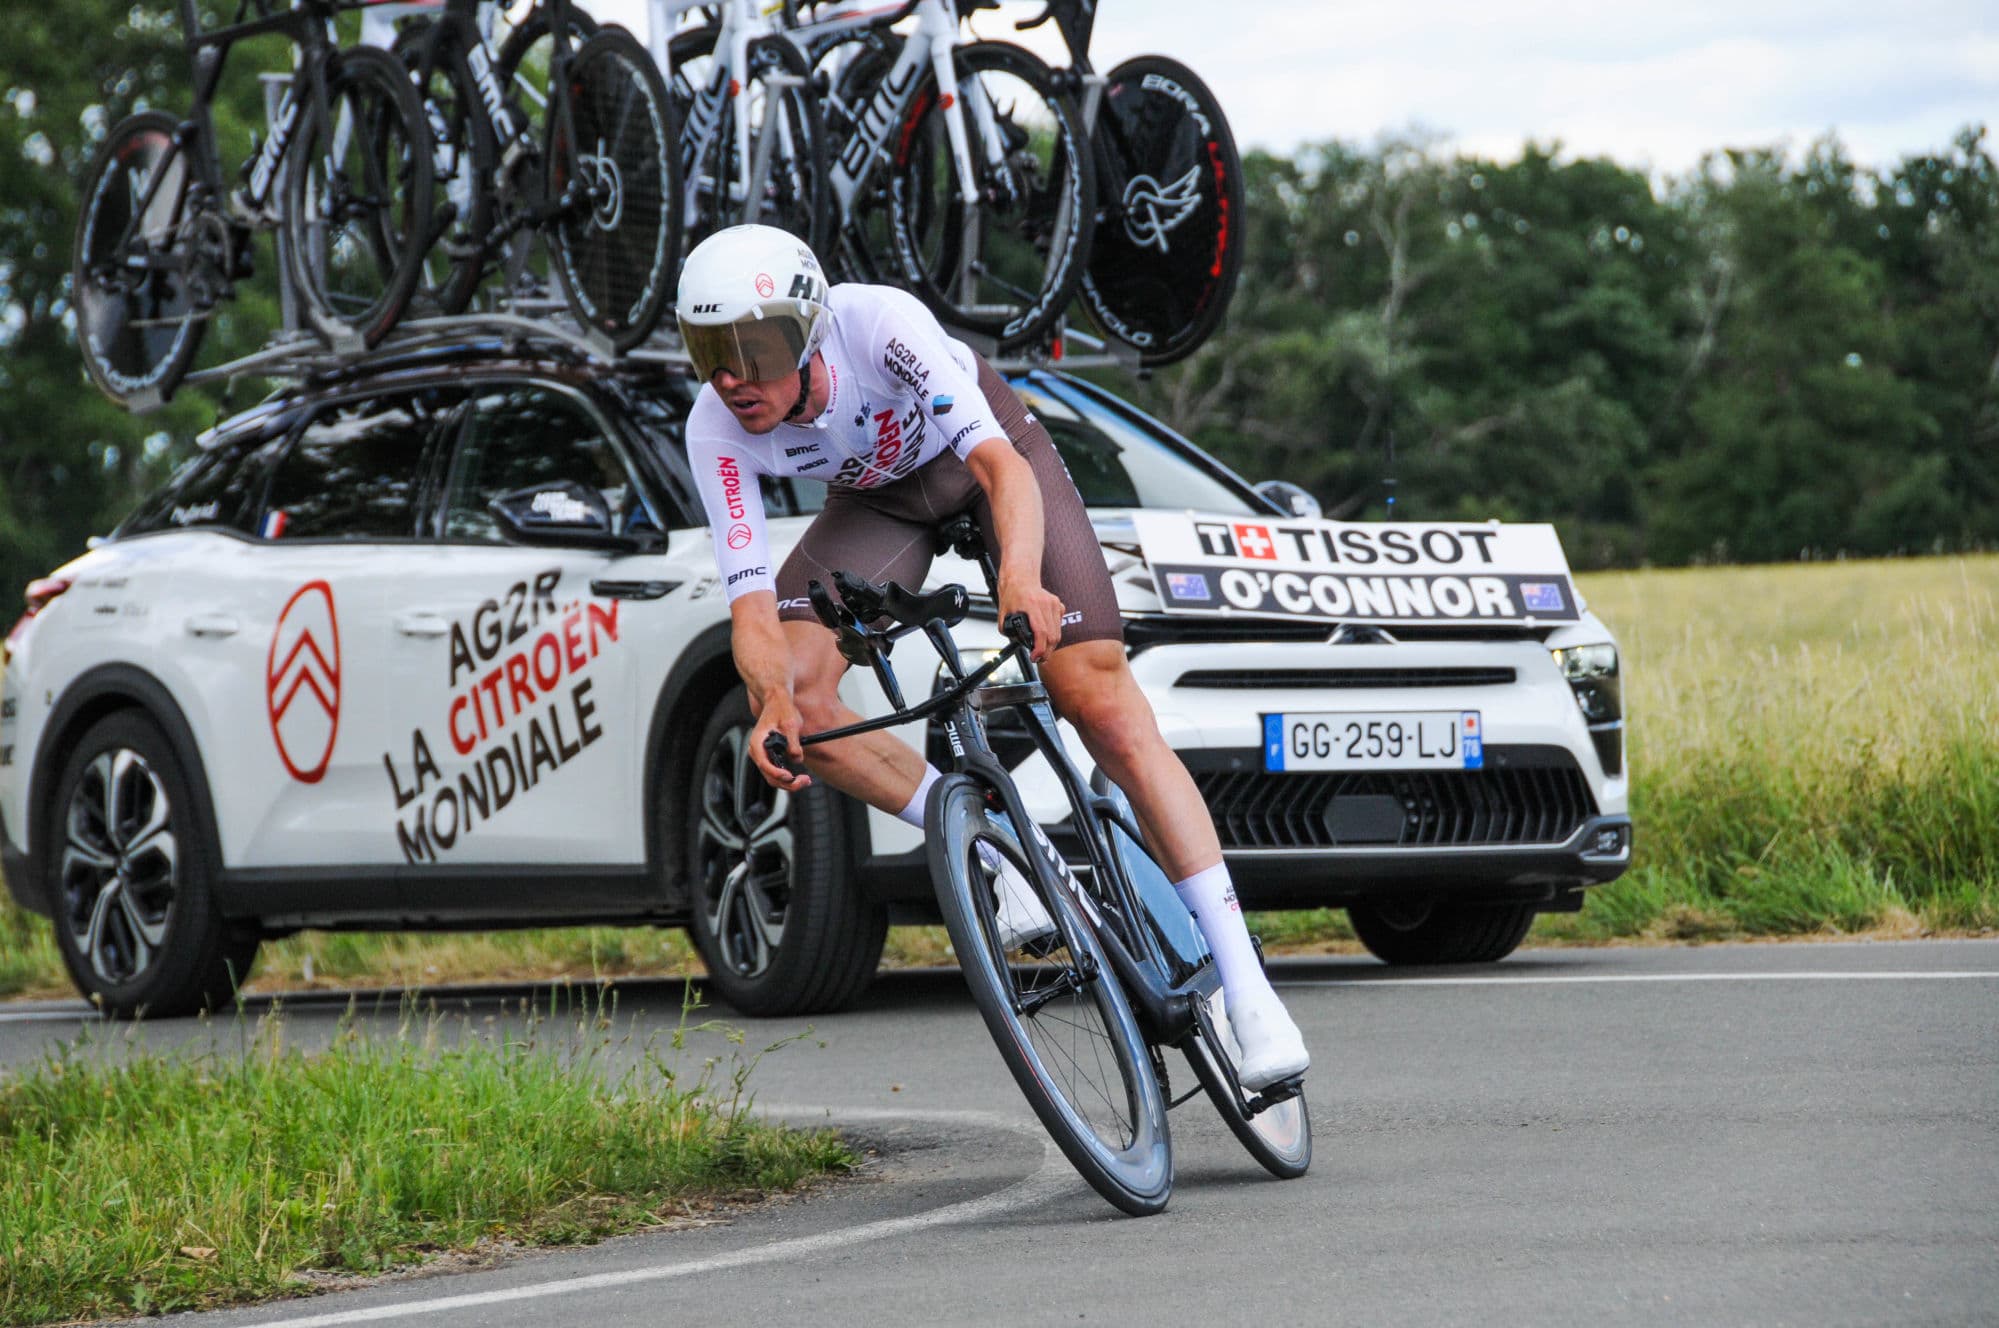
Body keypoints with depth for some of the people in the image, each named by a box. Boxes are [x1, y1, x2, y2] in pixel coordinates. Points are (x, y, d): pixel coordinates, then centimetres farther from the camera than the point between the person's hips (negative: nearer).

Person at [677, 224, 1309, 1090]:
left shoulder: (878, 323, -38)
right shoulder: (717, 431, -28)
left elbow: (1001, 463, -46)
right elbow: (753, 605, -29)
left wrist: (1021, 577, -65)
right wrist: (773, 696, -51)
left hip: (984, 450, -3)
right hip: (880, 495, 4)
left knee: (1100, 701, -17)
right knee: (791, 697, -22)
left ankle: (1246, 987, -16)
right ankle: (991, 859, -5)